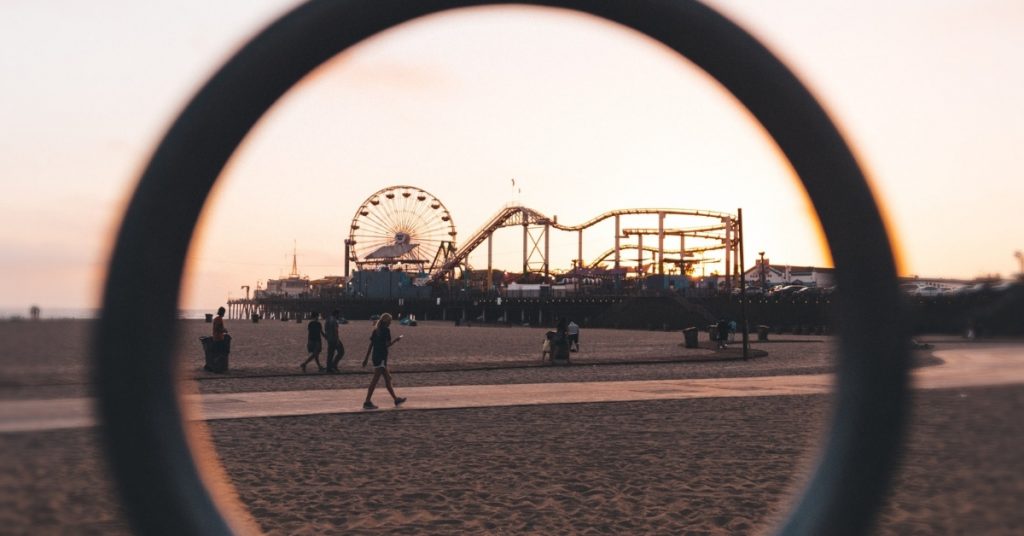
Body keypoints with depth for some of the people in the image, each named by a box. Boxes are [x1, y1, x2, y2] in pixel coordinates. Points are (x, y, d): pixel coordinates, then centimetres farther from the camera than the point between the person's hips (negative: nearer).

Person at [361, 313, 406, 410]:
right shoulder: (386, 330, -11)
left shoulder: (376, 330, 11)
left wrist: (366, 358, 13)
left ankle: (396, 399, 26)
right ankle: (367, 402, -7)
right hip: (381, 357, -9)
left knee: (387, 378, 16)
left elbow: (370, 344, 11)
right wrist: (396, 339, 0)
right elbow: (387, 344, -16)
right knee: (375, 380, -7)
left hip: (375, 357, 9)